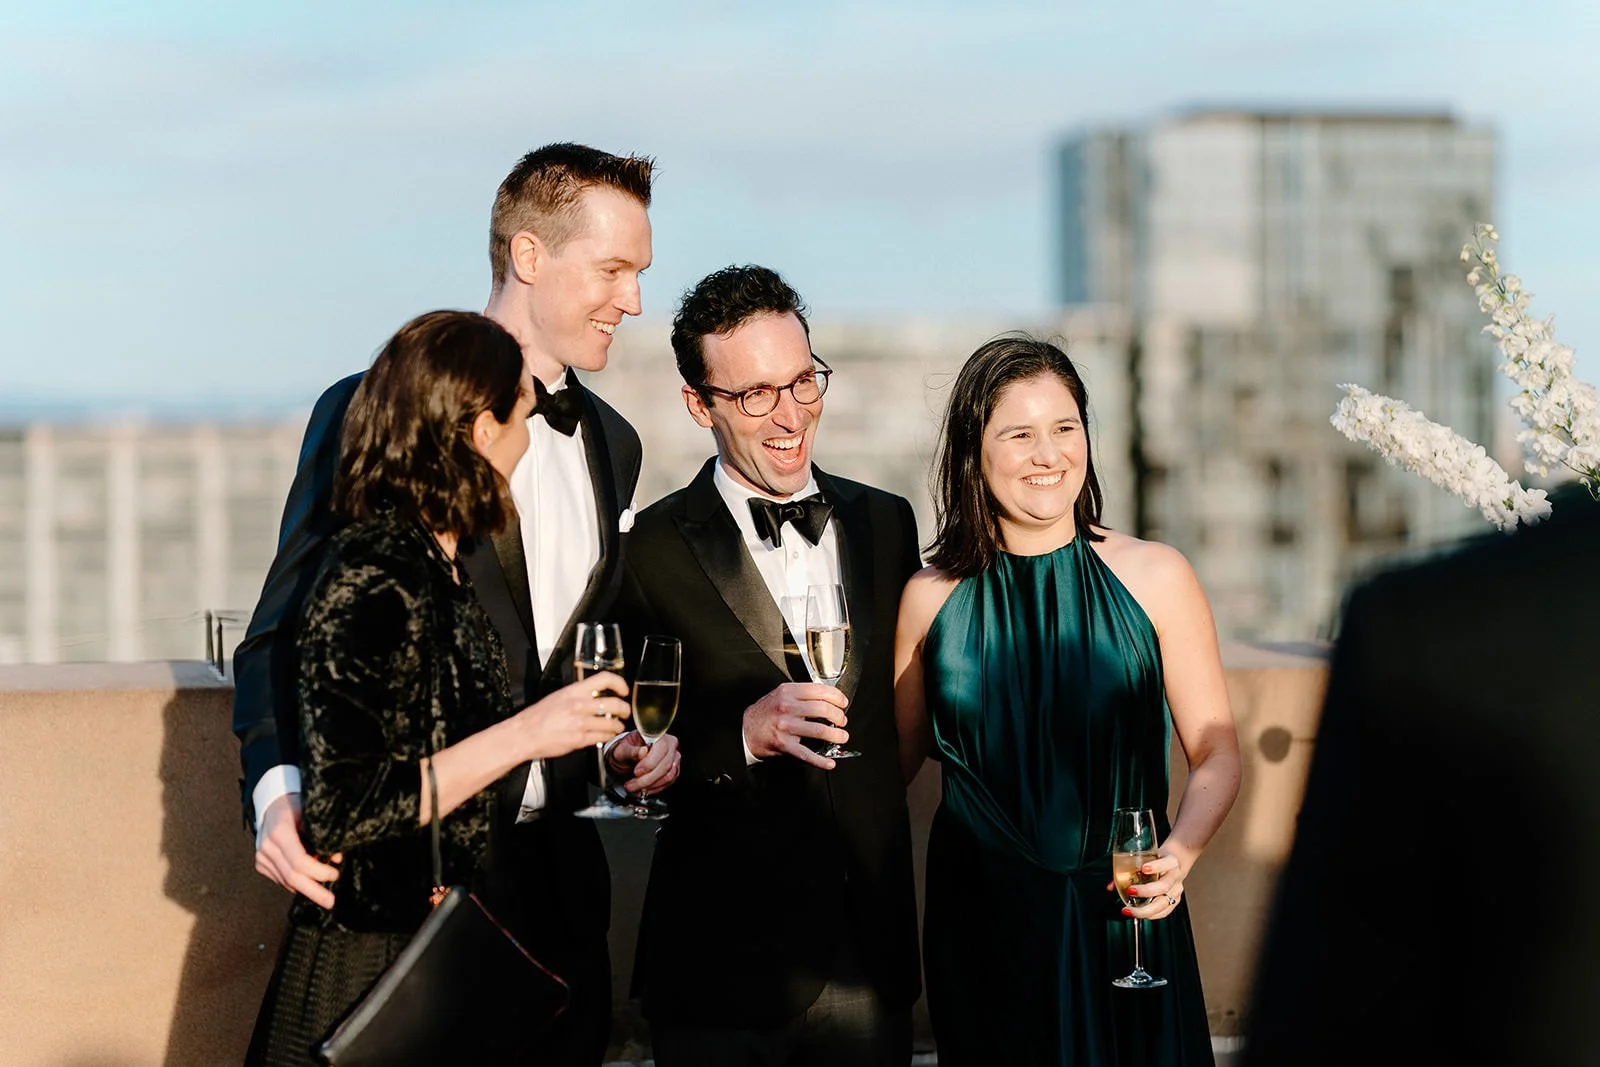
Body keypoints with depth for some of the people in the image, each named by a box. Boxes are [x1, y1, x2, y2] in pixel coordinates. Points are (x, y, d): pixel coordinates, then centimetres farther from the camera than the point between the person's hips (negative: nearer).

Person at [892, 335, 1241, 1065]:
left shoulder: (1154, 579, -4)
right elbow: (895, 759, 8)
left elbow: (1215, 753, -1)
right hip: (982, 926, 1)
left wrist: (1179, 853, -19)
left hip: (1123, 920, -1)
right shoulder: (932, 599, 0)